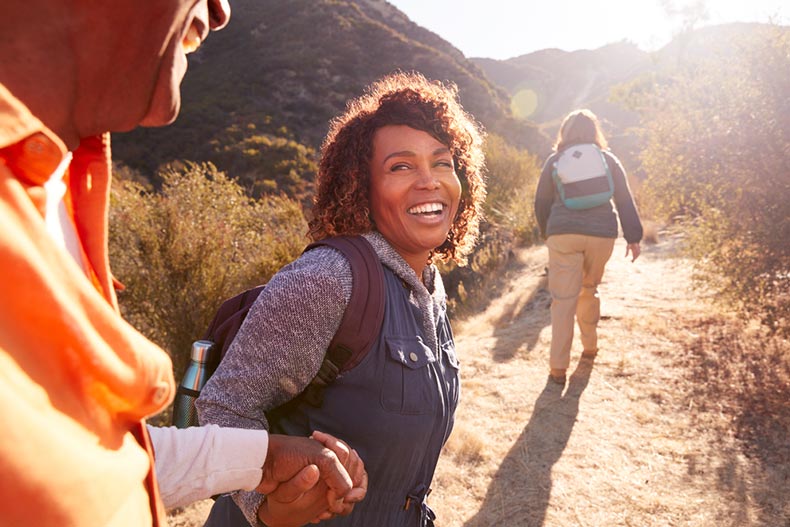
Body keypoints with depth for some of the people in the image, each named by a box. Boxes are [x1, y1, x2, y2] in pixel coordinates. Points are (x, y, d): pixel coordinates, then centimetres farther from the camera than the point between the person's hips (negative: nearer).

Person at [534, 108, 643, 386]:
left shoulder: (555, 160, 8)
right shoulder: (608, 159, 11)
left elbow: (542, 202, 9)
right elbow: (625, 200, 7)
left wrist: (546, 232, 22)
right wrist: (633, 237, 9)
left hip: (563, 234, -2)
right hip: (602, 233, 2)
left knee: (563, 299, -2)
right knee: (589, 290, 21)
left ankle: (558, 366, -5)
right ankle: (590, 345, 32)